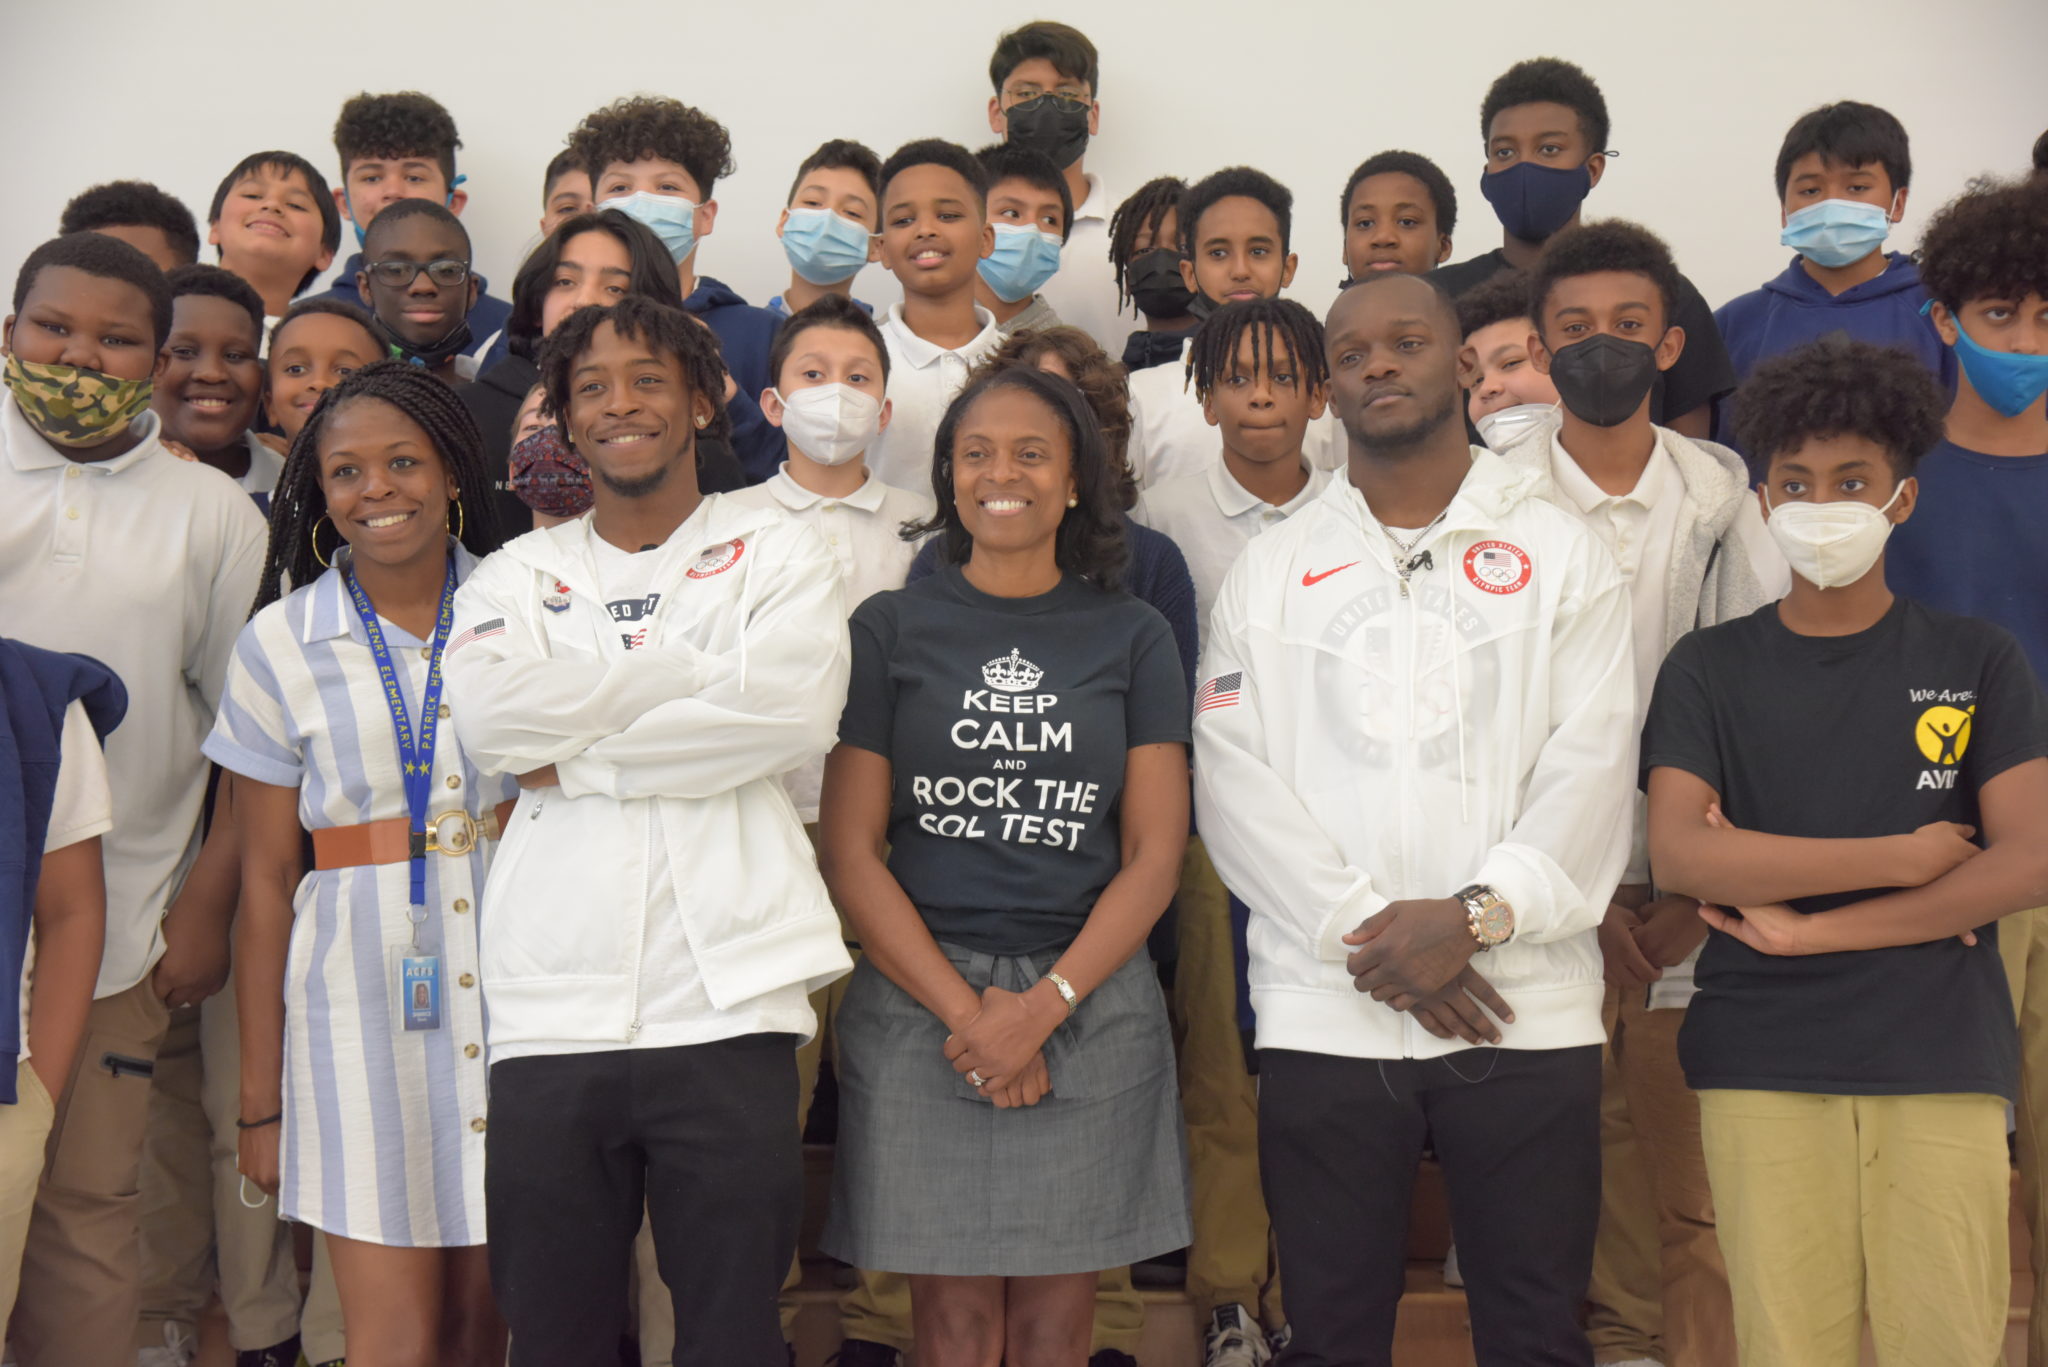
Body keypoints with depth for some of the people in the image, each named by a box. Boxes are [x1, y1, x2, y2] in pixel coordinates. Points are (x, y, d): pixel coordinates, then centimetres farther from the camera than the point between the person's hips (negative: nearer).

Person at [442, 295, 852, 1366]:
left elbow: (793, 710, -10)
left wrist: (575, 758, -6)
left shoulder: (775, 555, 10)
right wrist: (704, 673, -6)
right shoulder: (518, 574, 16)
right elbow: (488, 713, -5)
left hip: (724, 1011, -2)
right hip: (549, 1021, 2)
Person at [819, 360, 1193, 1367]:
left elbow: (1154, 855, 2)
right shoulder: (890, 629, 5)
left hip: (1089, 1002, 1)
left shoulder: (1132, 637, 8)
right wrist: (965, 1010, -10)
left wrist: (1041, 1006, -10)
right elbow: (848, 851, 0)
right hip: (918, 1005, -1)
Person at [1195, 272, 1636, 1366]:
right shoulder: (1270, 568, 12)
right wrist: (1365, 933, -10)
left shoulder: (1559, 555, 10)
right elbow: (1235, 783, 1)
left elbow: (1591, 764, -1)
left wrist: (1477, 913, -15)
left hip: (1528, 1013, 0)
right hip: (1325, 1015, 1)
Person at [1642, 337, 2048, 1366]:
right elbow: (1677, 856, -7)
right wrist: (1908, 858, -7)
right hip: (1763, 1068, 0)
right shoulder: (1709, 667, 7)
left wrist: (1806, 928, -7)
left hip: (1944, 1063, 1)